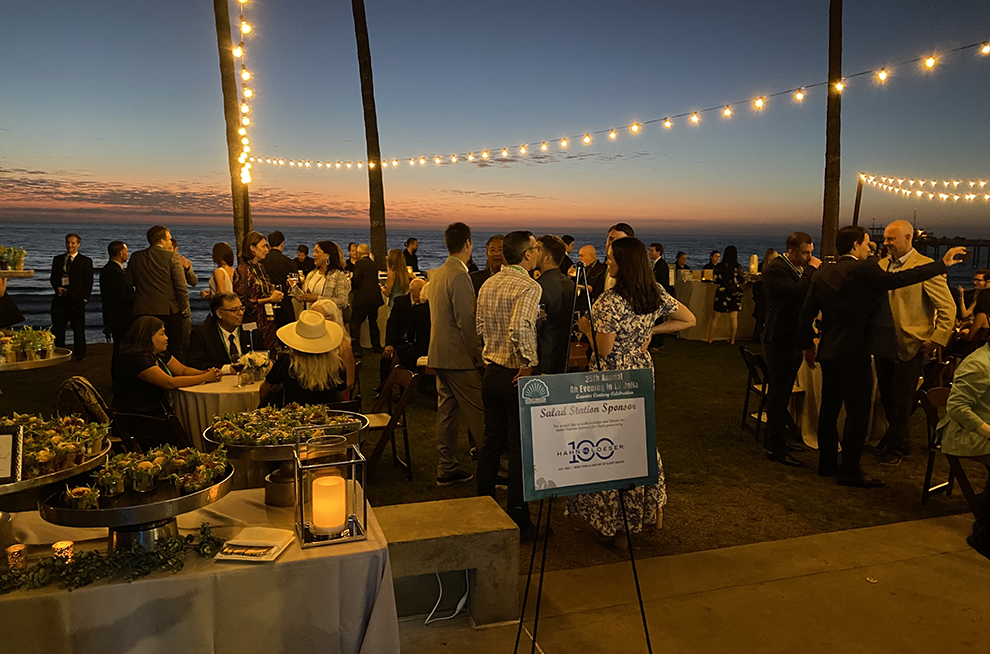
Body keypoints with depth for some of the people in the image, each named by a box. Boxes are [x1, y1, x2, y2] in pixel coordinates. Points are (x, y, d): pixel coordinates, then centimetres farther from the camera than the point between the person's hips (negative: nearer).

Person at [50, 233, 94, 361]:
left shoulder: (85, 261, 3)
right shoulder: (57, 259, 15)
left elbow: (88, 282, 1)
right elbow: (53, 277, 16)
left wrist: (85, 298, -6)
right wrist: (57, 288, -4)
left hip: (76, 300, -4)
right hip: (60, 299, 4)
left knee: (78, 329, 0)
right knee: (57, 328, 7)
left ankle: (80, 356, 7)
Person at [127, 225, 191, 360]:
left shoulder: (135, 257, 5)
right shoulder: (172, 257, -8)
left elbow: (129, 282, 8)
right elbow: (181, 286, -10)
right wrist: (185, 308, -2)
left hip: (143, 310, 4)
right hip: (169, 310, -4)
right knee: (174, 349, 5)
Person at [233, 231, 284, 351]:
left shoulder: (261, 268, 14)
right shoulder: (242, 271, -10)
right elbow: (242, 303, -15)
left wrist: (274, 295, 4)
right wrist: (269, 299, -14)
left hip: (268, 322, 8)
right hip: (253, 326, -8)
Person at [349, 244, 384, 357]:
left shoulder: (359, 264, -9)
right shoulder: (374, 264, 11)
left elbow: (355, 280, -14)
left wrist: (351, 288, 6)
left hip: (363, 298, -7)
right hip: (375, 297, 7)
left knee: (355, 323, -1)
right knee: (373, 322, 20)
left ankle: (356, 349, -7)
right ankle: (377, 347, 27)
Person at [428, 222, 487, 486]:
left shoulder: (437, 274, 13)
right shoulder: (459, 275, -17)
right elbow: (466, 322, -20)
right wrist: (478, 355, -13)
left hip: (439, 354, 10)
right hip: (459, 357, -9)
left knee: (446, 410, 13)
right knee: (477, 414, -3)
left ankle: (446, 468, 19)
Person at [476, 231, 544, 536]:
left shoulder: (488, 285, 8)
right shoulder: (529, 287, -17)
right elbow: (519, 328, -31)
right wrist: (528, 362, -20)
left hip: (491, 371, 8)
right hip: (518, 377, -8)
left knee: (492, 442, 17)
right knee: (520, 448, 1)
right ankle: (518, 520, 9)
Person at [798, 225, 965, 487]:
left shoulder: (822, 274, 7)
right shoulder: (863, 270, -13)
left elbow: (806, 316, 8)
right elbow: (897, 279, -20)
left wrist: (808, 346, 19)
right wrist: (942, 264, -11)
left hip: (829, 352, 8)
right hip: (855, 354, -8)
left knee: (829, 409, 15)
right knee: (858, 413, 1)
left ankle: (827, 463, 25)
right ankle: (849, 471, 6)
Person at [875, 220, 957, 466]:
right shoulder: (882, 265, 8)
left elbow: (948, 307, -10)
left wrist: (937, 339, -13)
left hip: (910, 345, -5)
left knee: (901, 399, 4)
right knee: (887, 397, 13)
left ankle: (895, 447, 19)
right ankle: (897, 438, 33)